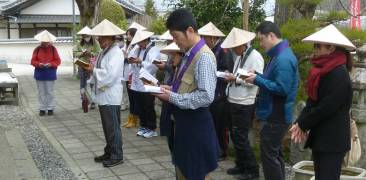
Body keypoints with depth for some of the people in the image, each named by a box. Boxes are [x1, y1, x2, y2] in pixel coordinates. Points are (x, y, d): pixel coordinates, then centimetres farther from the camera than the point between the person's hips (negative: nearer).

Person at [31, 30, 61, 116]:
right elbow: (33, 61, 2)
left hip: (50, 74, -1)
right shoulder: (37, 49, 1)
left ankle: (50, 108, 11)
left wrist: (51, 64, -19)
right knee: (41, 92, 6)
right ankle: (42, 108, 13)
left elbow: (58, 61, -2)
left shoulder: (53, 49, -2)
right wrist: (38, 64, -18)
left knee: (50, 92, 3)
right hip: (39, 74, 2)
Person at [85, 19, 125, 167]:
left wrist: (93, 70, -14)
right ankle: (109, 152, 27)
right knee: (107, 127, 17)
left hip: (111, 97, -9)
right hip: (103, 95, 9)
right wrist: (92, 68, -1)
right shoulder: (104, 51, 13)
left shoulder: (116, 53, -16)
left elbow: (109, 75, -25)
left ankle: (117, 156, 8)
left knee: (113, 127, -1)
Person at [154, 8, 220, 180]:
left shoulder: (204, 57, -21)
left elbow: (206, 96, -27)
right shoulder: (189, 54, 8)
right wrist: (171, 89, 3)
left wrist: (172, 98, -21)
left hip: (196, 124, -9)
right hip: (183, 121, 9)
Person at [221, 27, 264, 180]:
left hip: (244, 105, -9)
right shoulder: (239, 56, 12)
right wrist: (231, 77, -2)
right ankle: (241, 165, 30)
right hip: (233, 102, 9)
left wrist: (235, 78, -21)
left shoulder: (255, 57, -14)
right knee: (234, 136, 15)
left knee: (241, 138, -2)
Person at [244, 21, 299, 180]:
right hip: (275, 115, 11)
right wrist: (257, 76, 3)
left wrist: (257, 80, -21)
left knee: (268, 156, -2)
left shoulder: (283, 59, -22)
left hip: (275, 117, -11)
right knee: (275, 154, 19)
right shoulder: (279, 54, 12)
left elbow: (282, 89, -27)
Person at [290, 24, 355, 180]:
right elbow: (312, 100, 9)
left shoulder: (339, 75, -18)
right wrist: (300, 123, -5)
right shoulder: (322, 71, 10)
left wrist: (303, 124, -10)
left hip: (333, 140, -9)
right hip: (319, 136, 9)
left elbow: (327, 107, -21)